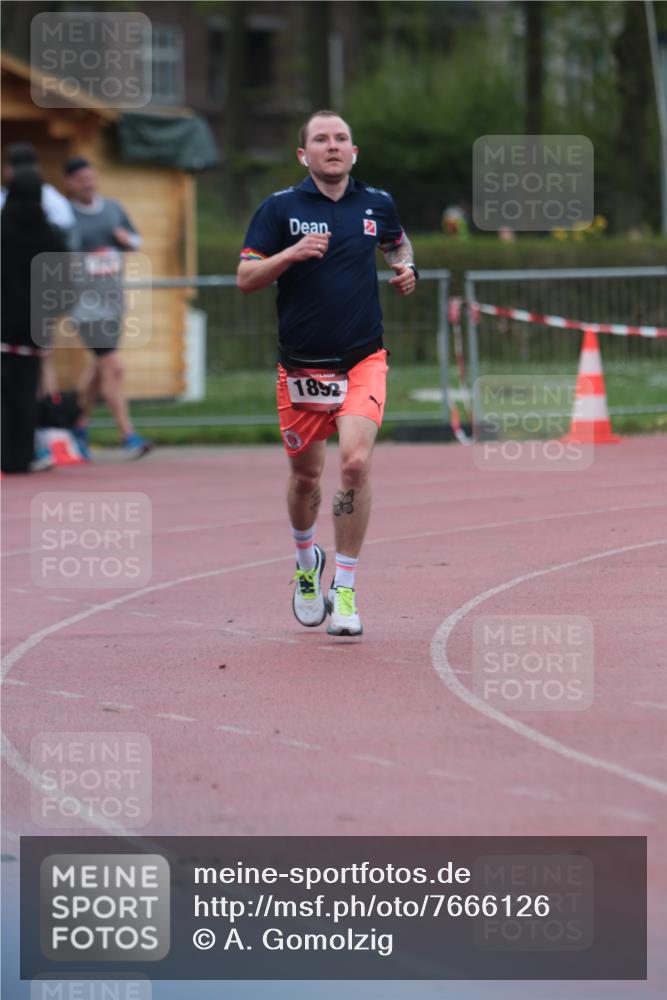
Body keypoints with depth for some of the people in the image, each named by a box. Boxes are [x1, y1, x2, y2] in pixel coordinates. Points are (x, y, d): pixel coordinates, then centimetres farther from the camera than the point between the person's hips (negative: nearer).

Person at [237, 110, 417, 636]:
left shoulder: (378, 203, 5)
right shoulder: (280, 208, -3)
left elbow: (399, 242, 27)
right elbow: (245, 278, -5)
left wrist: (407, 267, 6)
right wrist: (291, 254, -20)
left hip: (363, 361, 0)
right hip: (302, 366, 0)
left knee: (356, 461, -20)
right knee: (305, 475, 11)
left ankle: (344, 589, -9)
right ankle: (306, 560, 43)